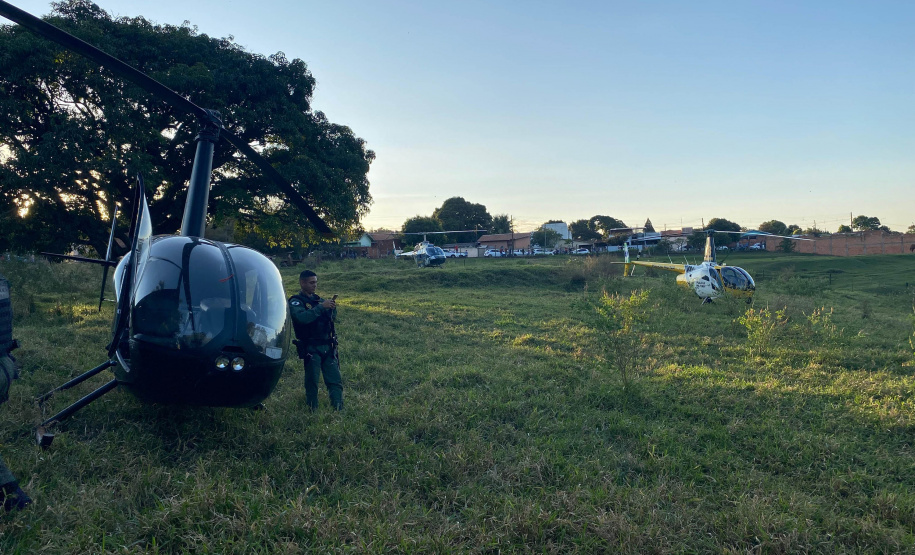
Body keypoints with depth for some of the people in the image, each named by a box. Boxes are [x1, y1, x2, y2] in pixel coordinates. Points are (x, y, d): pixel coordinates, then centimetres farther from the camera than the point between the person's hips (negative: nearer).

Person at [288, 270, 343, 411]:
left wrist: (332, 308, -9)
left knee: (336, 380, 1)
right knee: (312, 382, -1)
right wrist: (321, 306, -25)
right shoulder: (296, 302, -2)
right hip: (311, 349, -5)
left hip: (328, 347, 5)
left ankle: (339, 410, 3)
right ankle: (313, 411, 10)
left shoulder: (319, 299, 16)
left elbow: (333, 318, 12)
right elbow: (302, 317, -22)